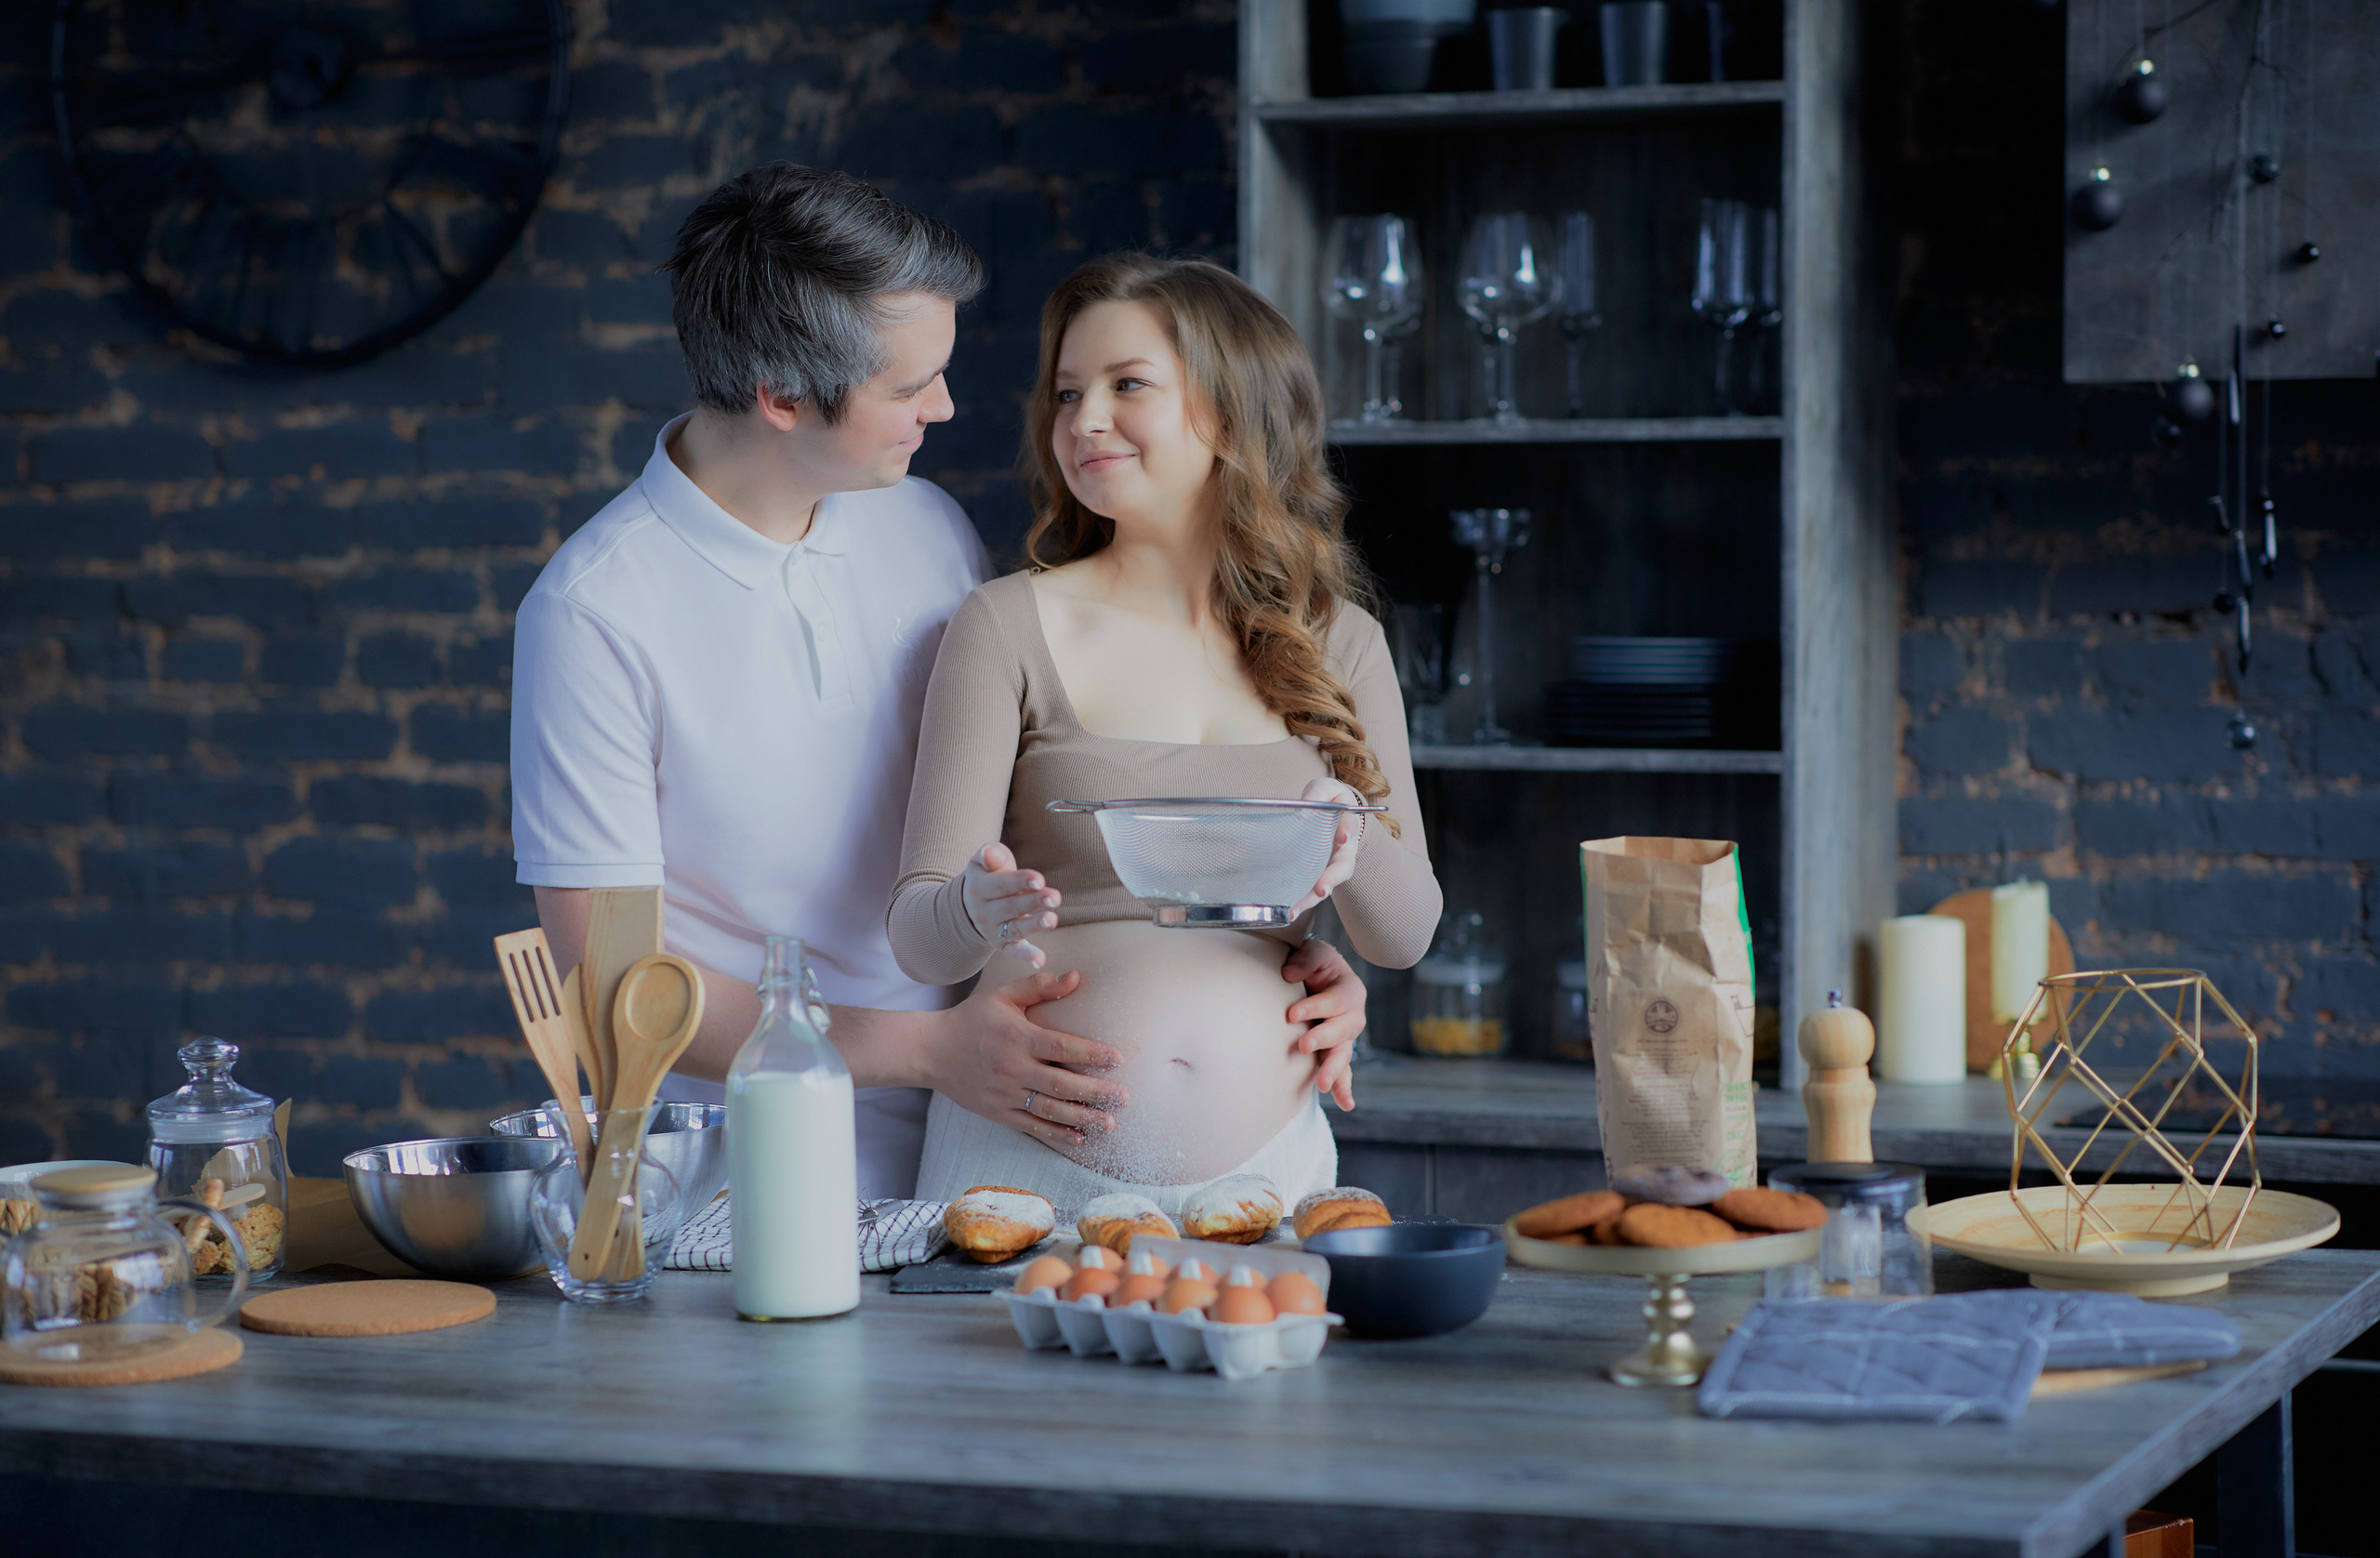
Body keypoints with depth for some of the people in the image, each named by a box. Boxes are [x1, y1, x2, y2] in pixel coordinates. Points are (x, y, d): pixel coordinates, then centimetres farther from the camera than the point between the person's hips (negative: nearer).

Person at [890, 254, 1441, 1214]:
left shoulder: (1340, 642, 8)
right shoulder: (1008, 626, -1)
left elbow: (1405, 935, 6)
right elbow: (917, 936, -4)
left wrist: (1349, 846, -15)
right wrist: (978, 912, -27)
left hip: (1266, 1162, 2)